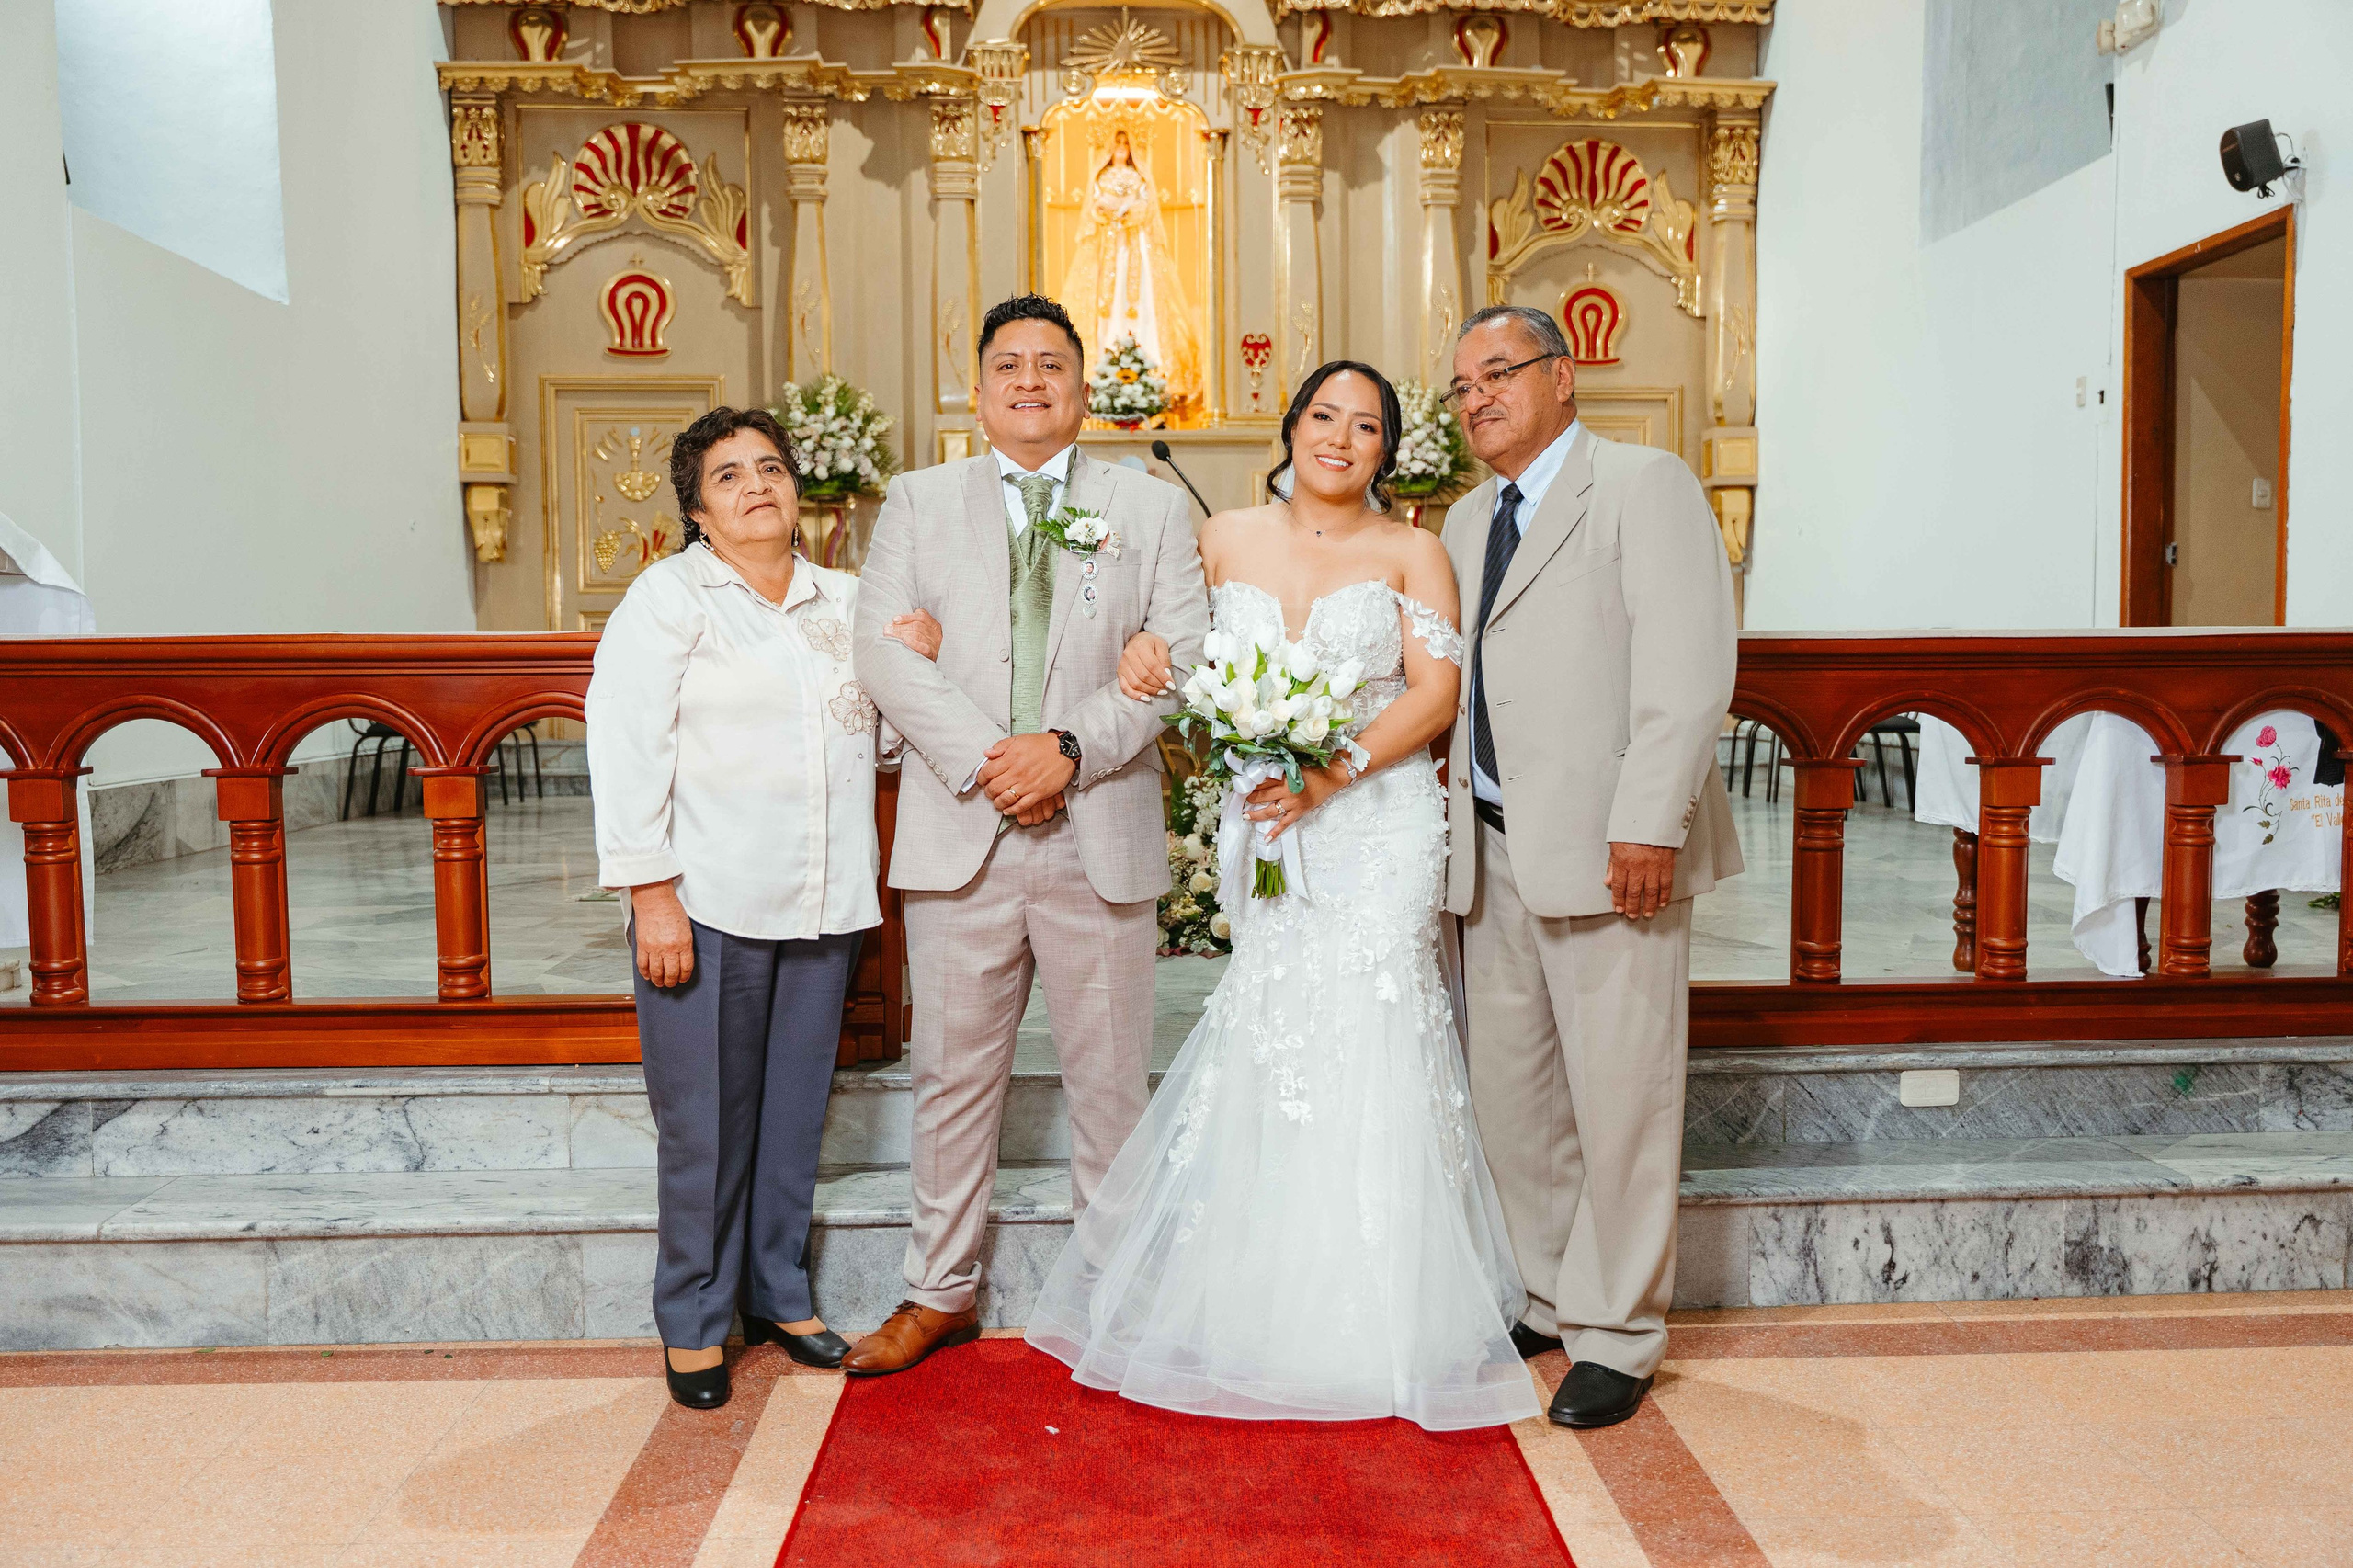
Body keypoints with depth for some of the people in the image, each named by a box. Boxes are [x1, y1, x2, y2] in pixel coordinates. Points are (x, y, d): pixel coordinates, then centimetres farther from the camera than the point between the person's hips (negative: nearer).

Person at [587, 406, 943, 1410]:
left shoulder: (847, 600, 14)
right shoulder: (668, 596, -1)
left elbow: (879, 736, 21)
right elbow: (626, 746, -8)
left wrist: (913, 667, 1)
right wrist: (652, 893, -15)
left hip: (824, 907, 5)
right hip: (708, 906, -4)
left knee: (794, 1112, 13)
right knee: (706, 1125, 1)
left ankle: (778, 1295, 30)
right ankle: (694, 1323, 19)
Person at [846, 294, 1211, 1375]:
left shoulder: (1154, 507, 10)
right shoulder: (918, 502, 10)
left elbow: (1181, 655, -1)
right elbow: (885, 649, -1)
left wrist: (1070, 746, -14)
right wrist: (984, 759, -13)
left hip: (1103, 836, 0)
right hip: (961, 833, 1)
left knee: (1108, 1080, 8)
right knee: (954, 1073, 9)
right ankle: (942, 1291, 25)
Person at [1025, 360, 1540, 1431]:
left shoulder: (1412, 553, 3)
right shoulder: (1226, 540, 10)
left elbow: (1436, 694, -6)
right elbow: (1176, 651, 22)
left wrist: (1336, 771, -18)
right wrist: (1145, 655, -2)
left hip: (1378, 830, -2)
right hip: (1264, 830, 2)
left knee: (1366, 1059, -4)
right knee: (1262, 1056, 3)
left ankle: (1380, 1327, 11)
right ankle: (1269, 1311, 19)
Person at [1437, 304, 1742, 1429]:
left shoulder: (1645, 486, -3)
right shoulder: (1466, 521, 20)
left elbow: (1690, 669, -13)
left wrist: (1649, 825, -21)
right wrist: (1451, 819, 7)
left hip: (1606, 848, -7)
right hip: (1493, 849, 8)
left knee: (1619, 1095, 0)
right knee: (1509, 1091, 14)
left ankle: (1615, 1336, 15)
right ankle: (1543, 1299, 31)